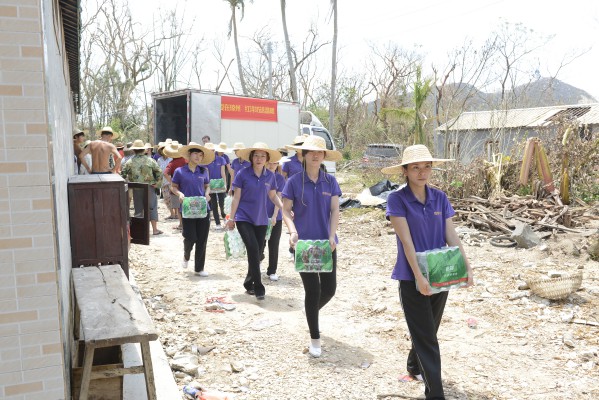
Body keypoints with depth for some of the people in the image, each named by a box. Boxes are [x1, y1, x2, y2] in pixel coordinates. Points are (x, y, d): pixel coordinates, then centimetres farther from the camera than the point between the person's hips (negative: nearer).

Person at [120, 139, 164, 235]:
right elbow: (159, 173, -6)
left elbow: (123, 174, -2)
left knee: (138, 208, 10)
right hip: (149, 187, -1)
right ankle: (155, 229, 7)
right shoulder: (150, 161, -4)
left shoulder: (130, 162, -2)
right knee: (152, 207, 6)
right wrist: (157, 184, 2)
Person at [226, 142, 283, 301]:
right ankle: (258, 288, -9)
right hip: (244, 218, -4)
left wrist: (283, 207, -6)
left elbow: (273, 196, 11)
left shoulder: (270, 175, 2)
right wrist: (231, 218, -2)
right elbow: (236, 197, -3)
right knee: (253, 249, -16)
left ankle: (249, 284, 28)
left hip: (261, 219, 4)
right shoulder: (243, 174, -7)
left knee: (258, 252, 9)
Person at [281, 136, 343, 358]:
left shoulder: (330, 181, 3)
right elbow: (286, 210, -1)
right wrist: (292, 231, -18)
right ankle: (314, 338, 15)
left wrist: (332, 236, -13)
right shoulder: (294, 181, -3)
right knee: (312, 289, -3)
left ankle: (312, 311, 40)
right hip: (303, 243, -3)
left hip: (326, 243, 3)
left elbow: (335, 210, 0)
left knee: (329, 288, 5)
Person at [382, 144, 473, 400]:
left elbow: (451, 236, 1)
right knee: (426, 336, -1)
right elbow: (407, 241, -19)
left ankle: (414, 368, 45)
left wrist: (466, 266, -9)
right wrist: (418, 276, -23)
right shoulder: (397, 200, -13)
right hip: (412, 278, -5)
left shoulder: (440, 198, 2)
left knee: (428, 330, 20)